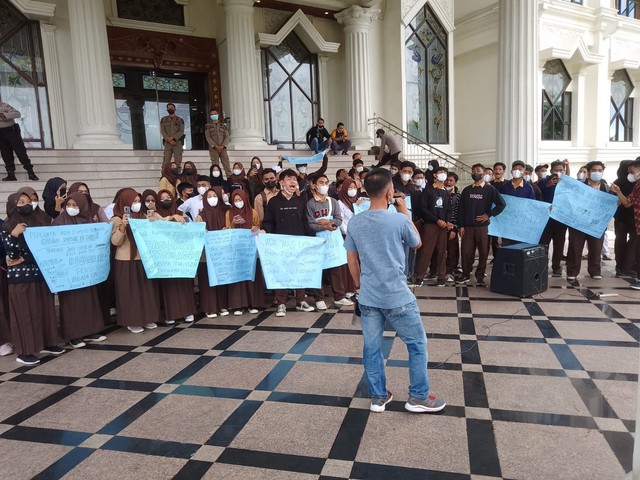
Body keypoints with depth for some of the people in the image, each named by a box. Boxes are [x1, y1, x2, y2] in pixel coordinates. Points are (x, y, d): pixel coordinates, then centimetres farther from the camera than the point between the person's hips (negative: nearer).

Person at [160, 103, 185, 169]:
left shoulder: (180, 120, 8)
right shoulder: (163, 119, 12)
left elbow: (181, 131, -1)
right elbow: (162, 131, 4)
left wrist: (173, 138, -15)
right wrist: (169, 140, -12)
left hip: (177, 142, -1)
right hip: (167, 143, 1)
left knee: (177, 161, -4)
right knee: (166, 161, -6)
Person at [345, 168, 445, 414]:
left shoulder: (354, 223, -2)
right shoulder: (399, 220, -15)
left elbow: (352, 260, 6)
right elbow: (417, 243, 5)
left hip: (368, 297, 5)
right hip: (397, 297, -4)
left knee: (371, 347, 14)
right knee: (417, 344, 13)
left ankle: (378, 397, 27)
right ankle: (419, 397, 22)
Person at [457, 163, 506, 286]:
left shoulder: (489, 189, 2)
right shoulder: (467, 190, 10)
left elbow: (502, 204, -2)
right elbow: (461, 208, 8)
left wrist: (489, 215, -7)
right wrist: (461, 225, 1)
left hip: (483, 226, -2)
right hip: (468, 226, 2)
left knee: (483, 252, 1)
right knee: (466, 252, 2)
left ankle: (480, 277, 12)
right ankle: (465, 275, 15)